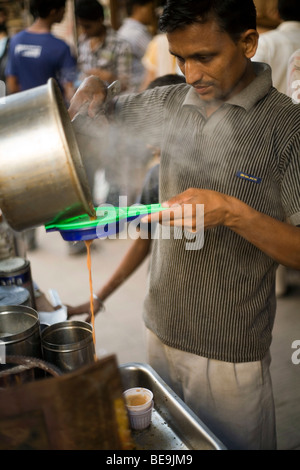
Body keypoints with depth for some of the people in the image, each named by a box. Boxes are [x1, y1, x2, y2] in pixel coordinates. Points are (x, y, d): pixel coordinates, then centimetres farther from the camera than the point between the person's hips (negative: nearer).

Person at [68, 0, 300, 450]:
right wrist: (92, 88, -5)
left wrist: (232, 212, -29)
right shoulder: (169, 103, 1)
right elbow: (105, 111, 18)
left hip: (229, 355, -5)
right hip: (160, 330, 5)